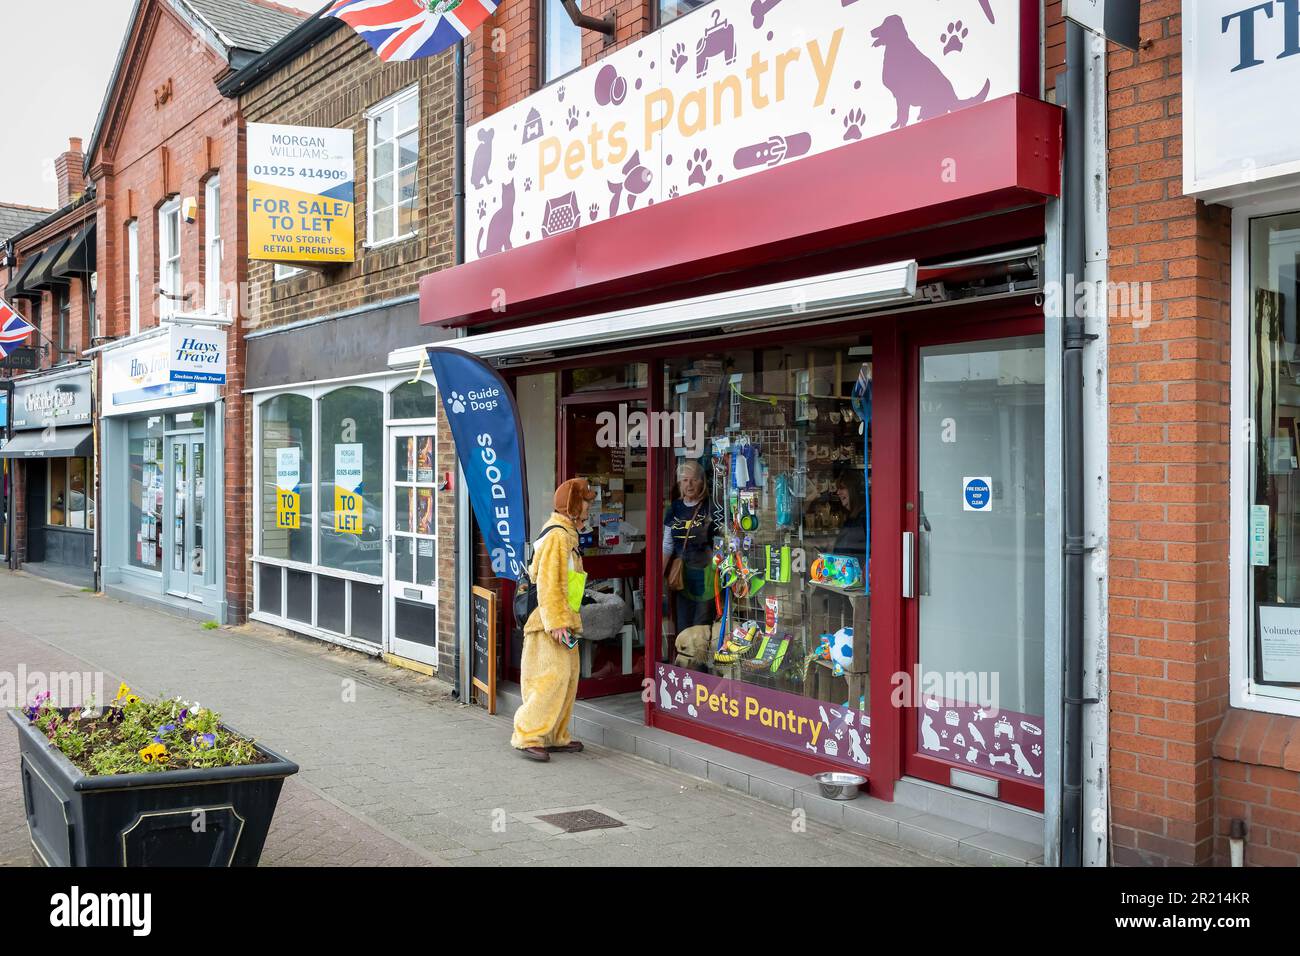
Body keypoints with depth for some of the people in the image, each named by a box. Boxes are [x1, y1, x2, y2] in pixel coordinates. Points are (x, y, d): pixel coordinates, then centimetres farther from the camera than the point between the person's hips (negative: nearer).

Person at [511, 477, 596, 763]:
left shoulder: (568, 535, 18)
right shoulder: (557, 535, -14)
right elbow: (547, 584, -21)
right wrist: (556, 623, -24)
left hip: (564, 621, 10)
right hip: (552, 622, -10)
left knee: (568, 678, 11)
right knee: (553, 678, -12)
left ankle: (556, 737, 19)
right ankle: (528, 736, -7)